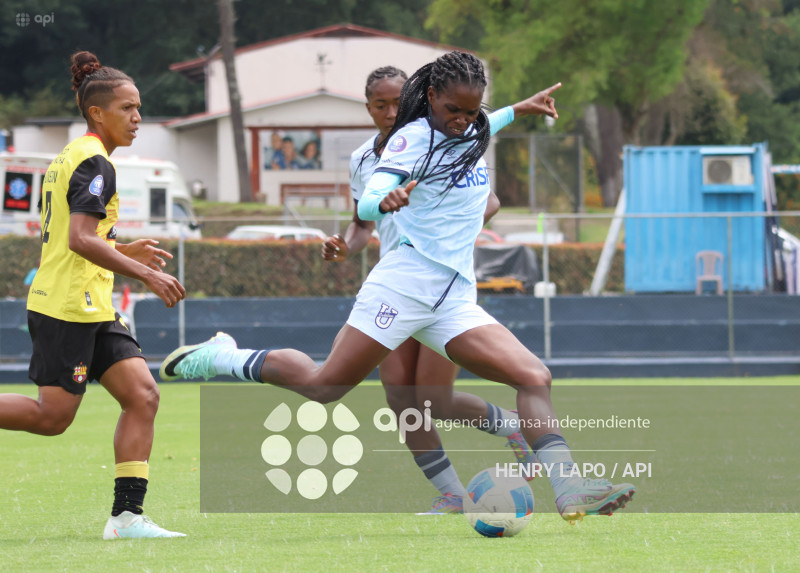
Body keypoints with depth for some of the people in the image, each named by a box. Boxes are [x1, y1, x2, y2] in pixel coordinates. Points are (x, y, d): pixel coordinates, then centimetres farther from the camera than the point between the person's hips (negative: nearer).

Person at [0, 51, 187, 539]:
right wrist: (142, 274, -22)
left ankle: (127, 515, -5)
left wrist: (123, 251, 23)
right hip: (69, 307, -10)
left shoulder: (69, 159, 19)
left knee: (143, 396, -1)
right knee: (52, 417, -7)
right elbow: (81, 239, -23)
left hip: (93, 309, 10)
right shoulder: (94, 164, -12)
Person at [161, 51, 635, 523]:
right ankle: (223, 358, 16)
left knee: (534, 378, -11)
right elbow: (366, 204, -22)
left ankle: (570, 489, -21)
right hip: (405, 283, -6)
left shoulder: (473, 135, 14)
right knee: (325, 385, -6)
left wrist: (519, 110, 39)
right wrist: (386, 201, -43)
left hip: (456, 300, 6)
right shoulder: (413, 138, -9)